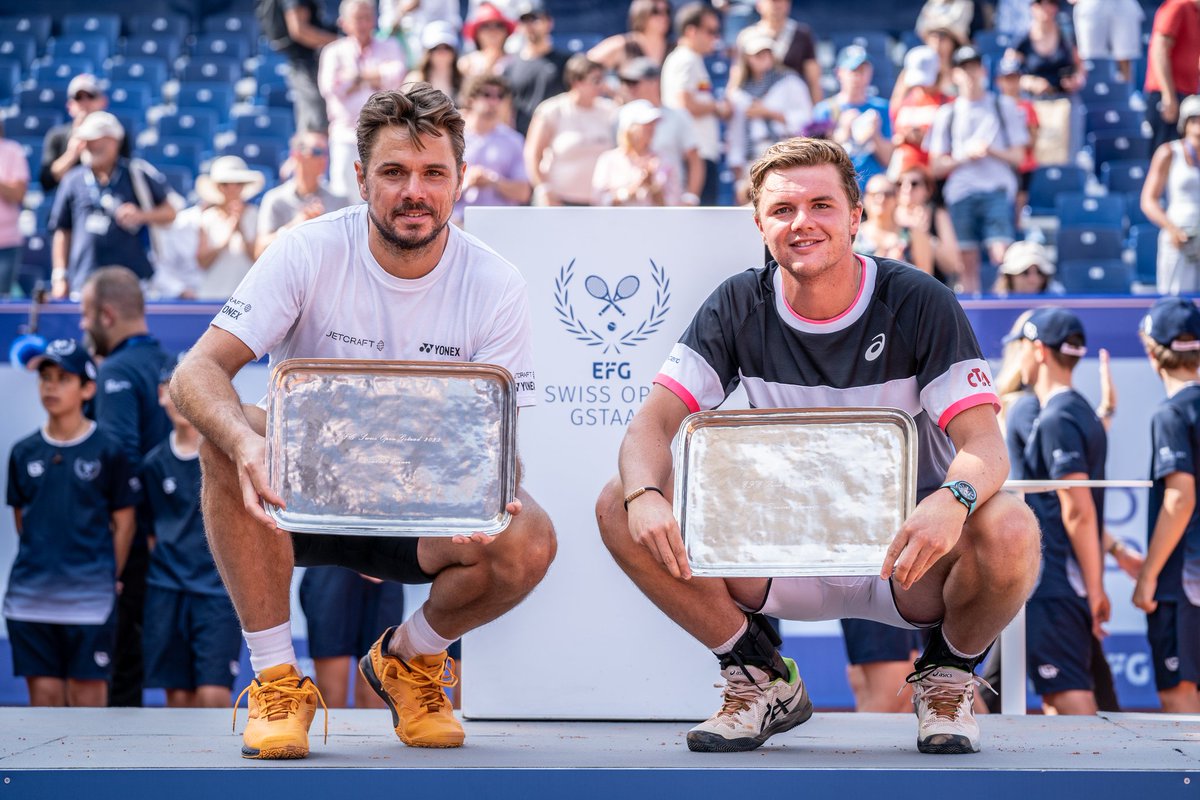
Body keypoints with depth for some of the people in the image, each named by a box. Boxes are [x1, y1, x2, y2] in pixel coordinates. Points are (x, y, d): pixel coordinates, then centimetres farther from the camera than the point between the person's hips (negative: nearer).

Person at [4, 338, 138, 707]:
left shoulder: (107, 451, -2)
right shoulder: (24, 452, 7)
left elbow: (123, 525, 2)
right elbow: (21, 520, 15)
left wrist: (108, 578, 0)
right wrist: (37, 566, 7)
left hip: (88, 599, -3)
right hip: (30, 599, 3)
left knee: (88, 695, 0)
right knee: (43, 692, 6)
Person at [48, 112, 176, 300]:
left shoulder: (138, 176, 3)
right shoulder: (73, 181, 9)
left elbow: (169, 212, 8)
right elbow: (62, 232, 14)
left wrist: (141, 215, -10)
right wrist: (59, 276, 8)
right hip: (84, 283, 2)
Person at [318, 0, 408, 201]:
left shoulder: (390, 47, 12)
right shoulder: (334, 52, 10)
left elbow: (397, 73, -9)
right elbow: (329, 88, -7)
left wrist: (356, 74, -6)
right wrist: (373, 79, -2)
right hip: (348, 135, -1)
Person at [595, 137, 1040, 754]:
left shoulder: (918, 303, -10)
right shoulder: (739, 307, -3)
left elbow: (985, 444, -18)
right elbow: (653, 423, -8)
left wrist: (953, 499, -43)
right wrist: (645, 497, -33)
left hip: (905, 557, -2)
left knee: (1009, 530, -35)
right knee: (619, 507, -17)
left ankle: (947, 676, 0)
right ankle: (764, 680, 3)